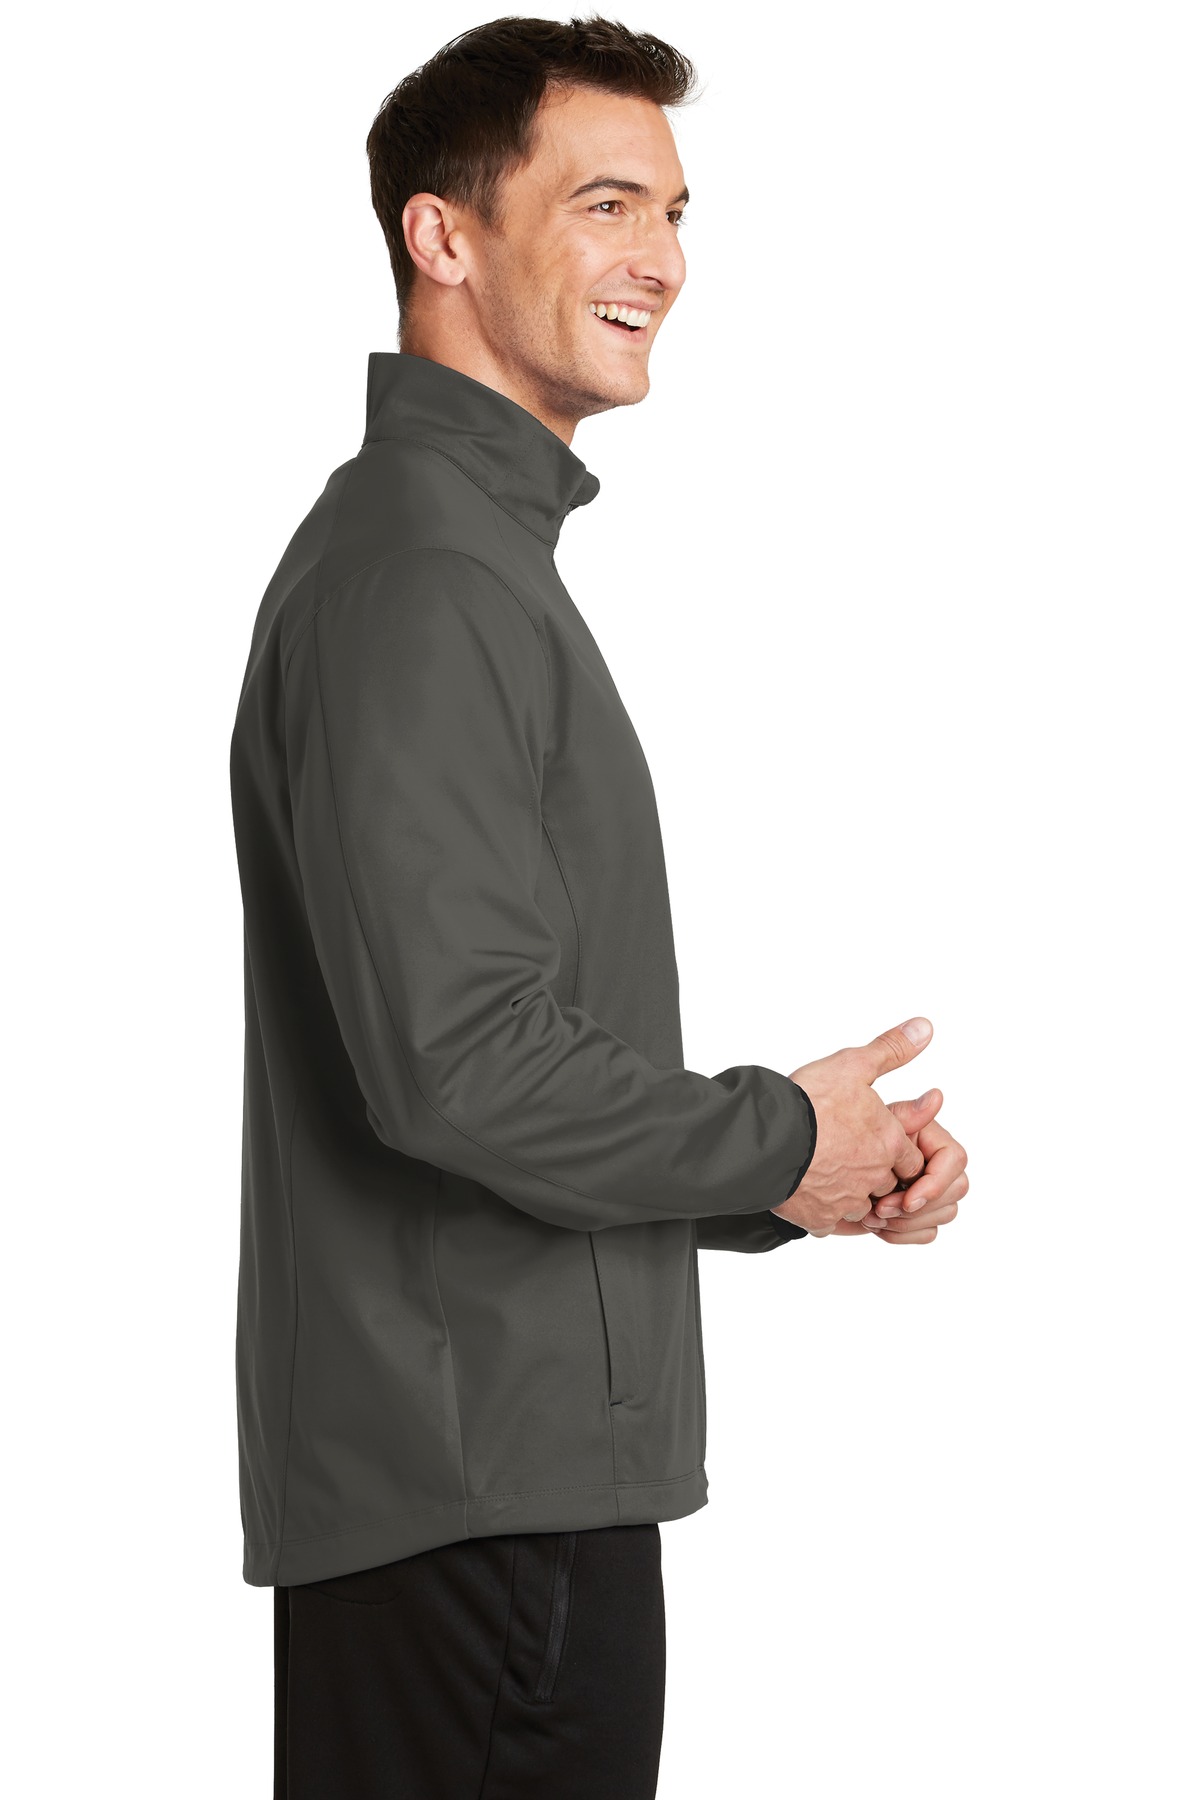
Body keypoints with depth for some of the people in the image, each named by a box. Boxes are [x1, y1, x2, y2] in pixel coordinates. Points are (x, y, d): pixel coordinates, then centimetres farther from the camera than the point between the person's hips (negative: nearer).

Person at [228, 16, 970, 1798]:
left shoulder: (477, 551, 19)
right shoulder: (419, 576, -15)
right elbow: (460, 1063, -24)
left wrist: (821, 1181, 11)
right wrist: (785, 1139, -9)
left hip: (531, 1466, 10)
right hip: (475, 1496, -10)